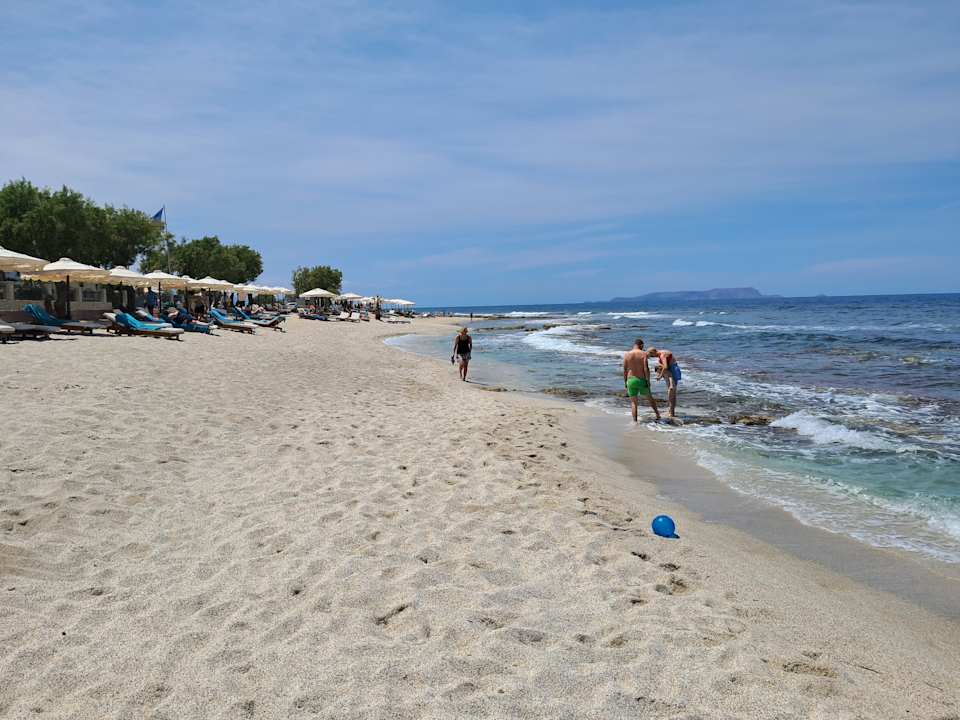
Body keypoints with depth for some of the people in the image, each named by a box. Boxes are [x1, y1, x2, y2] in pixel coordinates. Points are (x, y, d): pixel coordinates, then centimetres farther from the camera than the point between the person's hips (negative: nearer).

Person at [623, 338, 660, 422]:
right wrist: (648, 381, -7)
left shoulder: (626, 354, -1)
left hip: (631, 380, 1)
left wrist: (625, 382, 8)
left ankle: (635, 421, -1)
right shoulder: (643, 354, -7)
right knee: (649, 398, 21)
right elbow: (646, 369, -14)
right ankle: (657, 414, 33)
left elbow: (624, 370, 0)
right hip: (642, 380, -1)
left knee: (633, 402, 7)